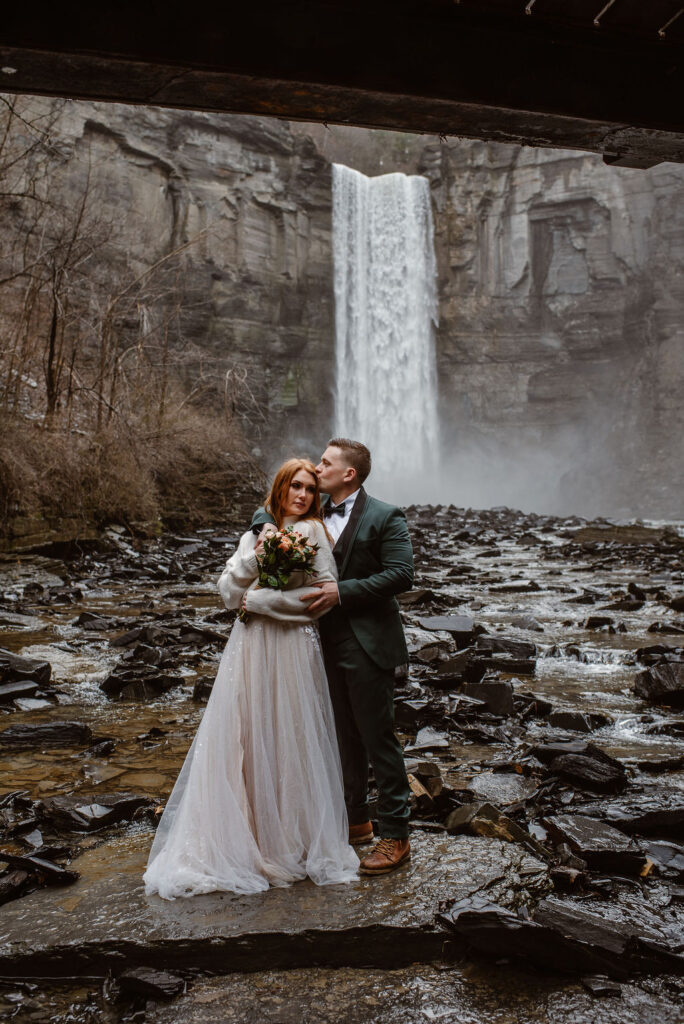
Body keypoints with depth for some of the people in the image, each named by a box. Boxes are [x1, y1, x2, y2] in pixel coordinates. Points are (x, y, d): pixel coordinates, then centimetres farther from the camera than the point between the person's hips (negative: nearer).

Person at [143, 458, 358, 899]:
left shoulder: (313, 532, -2)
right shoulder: (255, 533, 13)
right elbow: (229, 593, 8)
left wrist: (258, 599, -8)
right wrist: (253, 557, -10)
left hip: (292, 647, -4)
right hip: (250, 648, 4)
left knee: (289, 740, 4)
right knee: (243, 738, 5)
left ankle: (292, 839, 22)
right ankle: (247, 834, 19)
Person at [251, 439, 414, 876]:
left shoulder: (385, 517, -10)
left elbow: (401, 574, -17)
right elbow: (269, 508, 21)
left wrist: (342, 591, -20)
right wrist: (266, 526, -3)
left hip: (367, 646, -7)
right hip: (329, 642, 7)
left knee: (378, 738, 1)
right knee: (345, 738, 18)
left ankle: (395, 836, 14)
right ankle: (355, 820, 34)